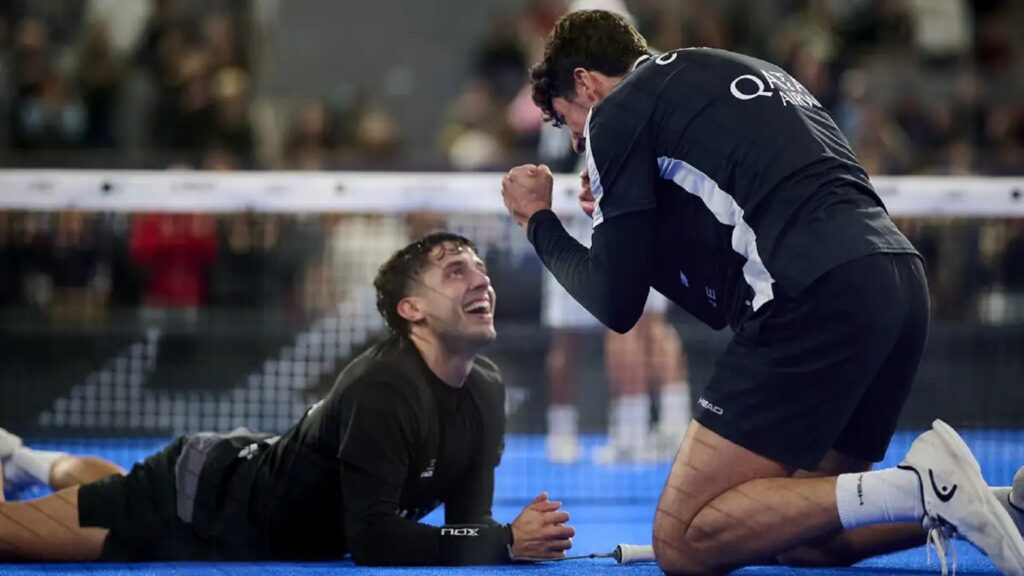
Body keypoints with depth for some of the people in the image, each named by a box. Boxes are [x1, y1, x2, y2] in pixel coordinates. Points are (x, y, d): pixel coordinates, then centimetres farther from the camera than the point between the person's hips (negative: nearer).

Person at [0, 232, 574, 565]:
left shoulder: (487, 389, -11)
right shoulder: (381, 390, -35)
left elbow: (469, 515, -4)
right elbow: (371, 539, -38)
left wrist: (509, 535, -27)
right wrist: (507, 542, -40)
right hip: (208, 499, -8)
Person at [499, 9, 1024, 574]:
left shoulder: (620, 109, 8)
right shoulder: (748, 76, 32)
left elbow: (617, 304, 7)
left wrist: (539, 222, 22)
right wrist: (622, 218, 33)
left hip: (818, 301, -8)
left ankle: (919, 490, -18)